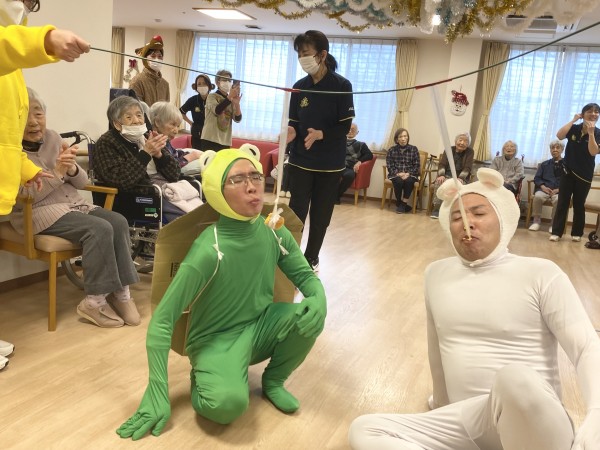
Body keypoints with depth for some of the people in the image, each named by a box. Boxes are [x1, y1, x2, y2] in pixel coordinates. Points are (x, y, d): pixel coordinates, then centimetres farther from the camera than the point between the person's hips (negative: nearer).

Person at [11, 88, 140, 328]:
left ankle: (121, 293, -14)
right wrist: (57, 172, -22)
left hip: (72, 203, 6)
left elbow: (81, 182, 10)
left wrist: (71, 169, -13)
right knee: (99, 229, -28)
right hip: (37, 212, -6)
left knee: (118, 221, -20)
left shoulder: (53, 138, 9)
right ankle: (95, 301, -18)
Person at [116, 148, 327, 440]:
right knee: (228, 402, -35)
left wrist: (318, 299, -23)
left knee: (311, 315, -24)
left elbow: (307, 276, 2)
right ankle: (203, 380, 3)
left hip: (260, 328, 6)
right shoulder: (210, 250, -27)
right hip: (216, 340, -5)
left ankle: (273, 380, 5)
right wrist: (157, 394, -28)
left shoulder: (273, 231, -10)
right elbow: (161, 321, -24)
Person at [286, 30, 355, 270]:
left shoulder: (342, 86, -9)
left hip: (330, 163, -2)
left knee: (321, 215, 9)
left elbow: (345, 126, -10)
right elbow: (295, 122, 7)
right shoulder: (299, 87, 1)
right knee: (296, 212, -2)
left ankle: (311, 259, 25)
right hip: (301, 160, 2)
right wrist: (291, 131, -17)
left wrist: (321, 134, -28)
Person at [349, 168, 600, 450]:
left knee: (515, 379, -40)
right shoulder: (437, 274, 11)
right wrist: (442, 408, 31)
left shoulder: (541, 274, -3)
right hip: (466, 421, 5)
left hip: (534, 420, -4)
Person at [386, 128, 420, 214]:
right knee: (399, 181, -34)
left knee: (408, 181, -34)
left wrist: (408, 174, -15)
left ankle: (404, 203, -18)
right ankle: (399, 203, -13)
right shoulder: (391, 150, 6)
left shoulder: (414, 149, 5)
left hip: (410, 174, 0)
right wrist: (398, 173, -17)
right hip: (395, 174, 0)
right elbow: (390, 166, 0)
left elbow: (417, 166, 2)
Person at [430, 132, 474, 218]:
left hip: (460, 177, -1)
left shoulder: (470, 152, 3)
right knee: (439, 182, -31)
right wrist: (441, 175, -22)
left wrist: (460, 178, -24)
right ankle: (436, 208, -31)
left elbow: (468, 167, -7)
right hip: (447, 175, 1)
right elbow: (442, 164, -2)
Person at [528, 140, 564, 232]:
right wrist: (543, 187, -6)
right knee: (538, 196, -32)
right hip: (544, 189, 2)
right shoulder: (544, 164, 21)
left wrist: (558, 190, -11)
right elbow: (537, 178, 14)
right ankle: (537, 220, -15)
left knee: (558, 200, -37)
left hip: (559, 191, -2)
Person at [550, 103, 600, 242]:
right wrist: (573, 120, -16)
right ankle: (556, 232, -2)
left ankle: (577, 233, 17)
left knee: (579, 204, 7)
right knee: (562, 202, -3)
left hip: (584, 174, 0)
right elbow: (559, 135, -19)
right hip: (568, 171, 0)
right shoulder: (574, 128, 0)